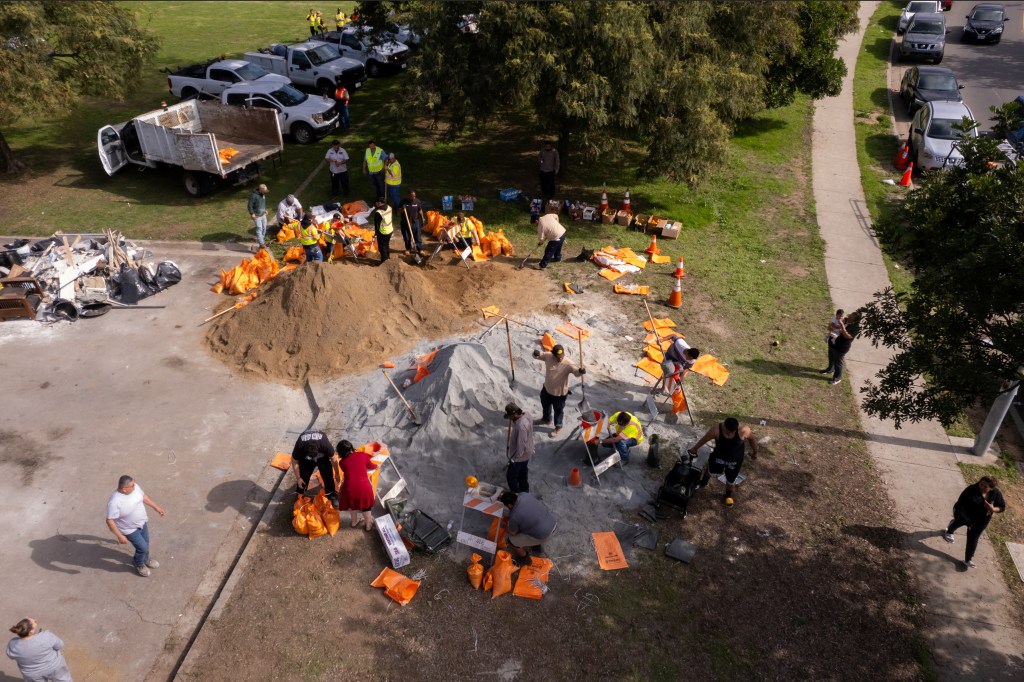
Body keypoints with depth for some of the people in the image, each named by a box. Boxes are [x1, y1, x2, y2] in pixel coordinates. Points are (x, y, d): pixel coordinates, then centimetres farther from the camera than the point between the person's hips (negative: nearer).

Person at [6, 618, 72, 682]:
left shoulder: (13, 645, -23)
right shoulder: (45, 637, -32)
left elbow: (12, 655, -3)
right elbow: (59, 645, -16)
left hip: (33, 672, 2)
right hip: (53, 665, -2)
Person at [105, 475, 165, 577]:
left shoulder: (135, 487, -18)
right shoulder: (114, 502, -38)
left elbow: (143, 497, 3)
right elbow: (110, 521, -28)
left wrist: (156, 507, 11)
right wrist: (120, 536, -24)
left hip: (142, 522, 6)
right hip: (130, 529, -6)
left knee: (145, 543, 25)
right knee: (143, 547, 6)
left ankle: (145, 559, 54)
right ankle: (139, 565, 39)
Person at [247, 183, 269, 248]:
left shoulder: (263, 194, 2)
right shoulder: (254, 195, -24)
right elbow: (250, 205, -19)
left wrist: (265, 209, 17)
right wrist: (252, 213, -20)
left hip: (263, 214, 8)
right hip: (257, 215, -8)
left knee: (264, 228, 18)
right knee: (259, 229, -11)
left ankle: (262, 239, 40)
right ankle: (261, 244, -14)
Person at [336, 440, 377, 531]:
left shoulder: (342, 462, 9)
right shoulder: (363, 455, 7)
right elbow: (370, 466, 24)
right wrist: (376, 466, 46)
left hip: (350, 488, 1)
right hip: (364, 487, -1)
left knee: (352, 504, 33)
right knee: (366, 507, 27)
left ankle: (354, 521, 52)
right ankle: (368, 525, 44)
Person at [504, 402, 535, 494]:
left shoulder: (521, 426, -37)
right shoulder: (525, 417, -8)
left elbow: (520, 445, -30)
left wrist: (514, 458, -19)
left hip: (519, 457, -9)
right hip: (526, 454, 9)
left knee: (511, 476, 12)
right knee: (523, 474, 27)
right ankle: (524, 492, 44)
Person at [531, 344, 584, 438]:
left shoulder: (568, 364, -30)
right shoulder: (548, 356, -18)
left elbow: (576, 371, -41)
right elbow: (538, 355, -9)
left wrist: (581, 371, -65)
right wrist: (536, 353, -34)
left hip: (560, 392, -5)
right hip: (547, 388, 5)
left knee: (558, 410, 17)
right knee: (545, 405, 31)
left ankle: (558, 427, 43)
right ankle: (546, 419, 60)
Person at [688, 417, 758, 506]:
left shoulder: (743, 431, -35)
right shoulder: (716, 430, -35)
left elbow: (751, 439, -12)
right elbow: (704, 439, -17)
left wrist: (755, 452, 4)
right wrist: (695, 449, 0)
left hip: (735, 460, -1)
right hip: (719, 456, 1)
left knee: (731, 480, 20)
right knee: (711, 471, 30)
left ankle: (729, 494, 53)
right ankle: (705, 481, 65)